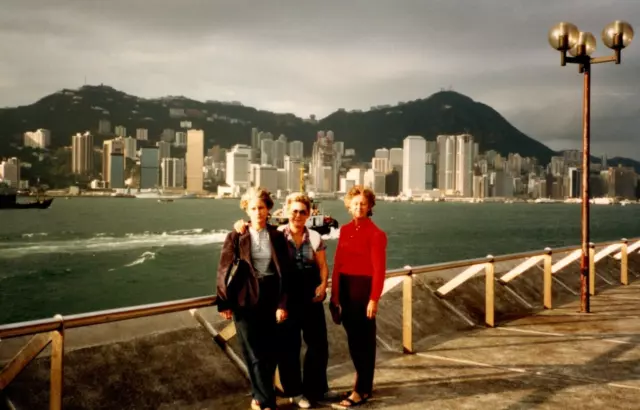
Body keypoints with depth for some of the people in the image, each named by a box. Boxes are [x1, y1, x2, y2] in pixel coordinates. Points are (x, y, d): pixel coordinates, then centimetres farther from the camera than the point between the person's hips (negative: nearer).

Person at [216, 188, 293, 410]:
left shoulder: (277, 236, 3)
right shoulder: (236, 237, -1)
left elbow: (286, 272, 1)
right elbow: (224, 270, -1)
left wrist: (282, 303, -5)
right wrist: (223, 303, -5)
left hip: (271, 298, 2)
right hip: (245, 300, -2)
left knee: (270, 351, 7)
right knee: (255, 352, 1)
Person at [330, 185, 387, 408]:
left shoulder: (376, 234, -10)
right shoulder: (345, 230, 8)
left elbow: (379, 269, -13)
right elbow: (338, 263, 7)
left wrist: (374, 298, -17)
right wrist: (335, 293, 4)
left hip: (364, 287, -6)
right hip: (345, 287, 6)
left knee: (364, 339, 3)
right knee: (353, 337, 14)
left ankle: (361, 390, 12)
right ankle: (365, 383, 30)